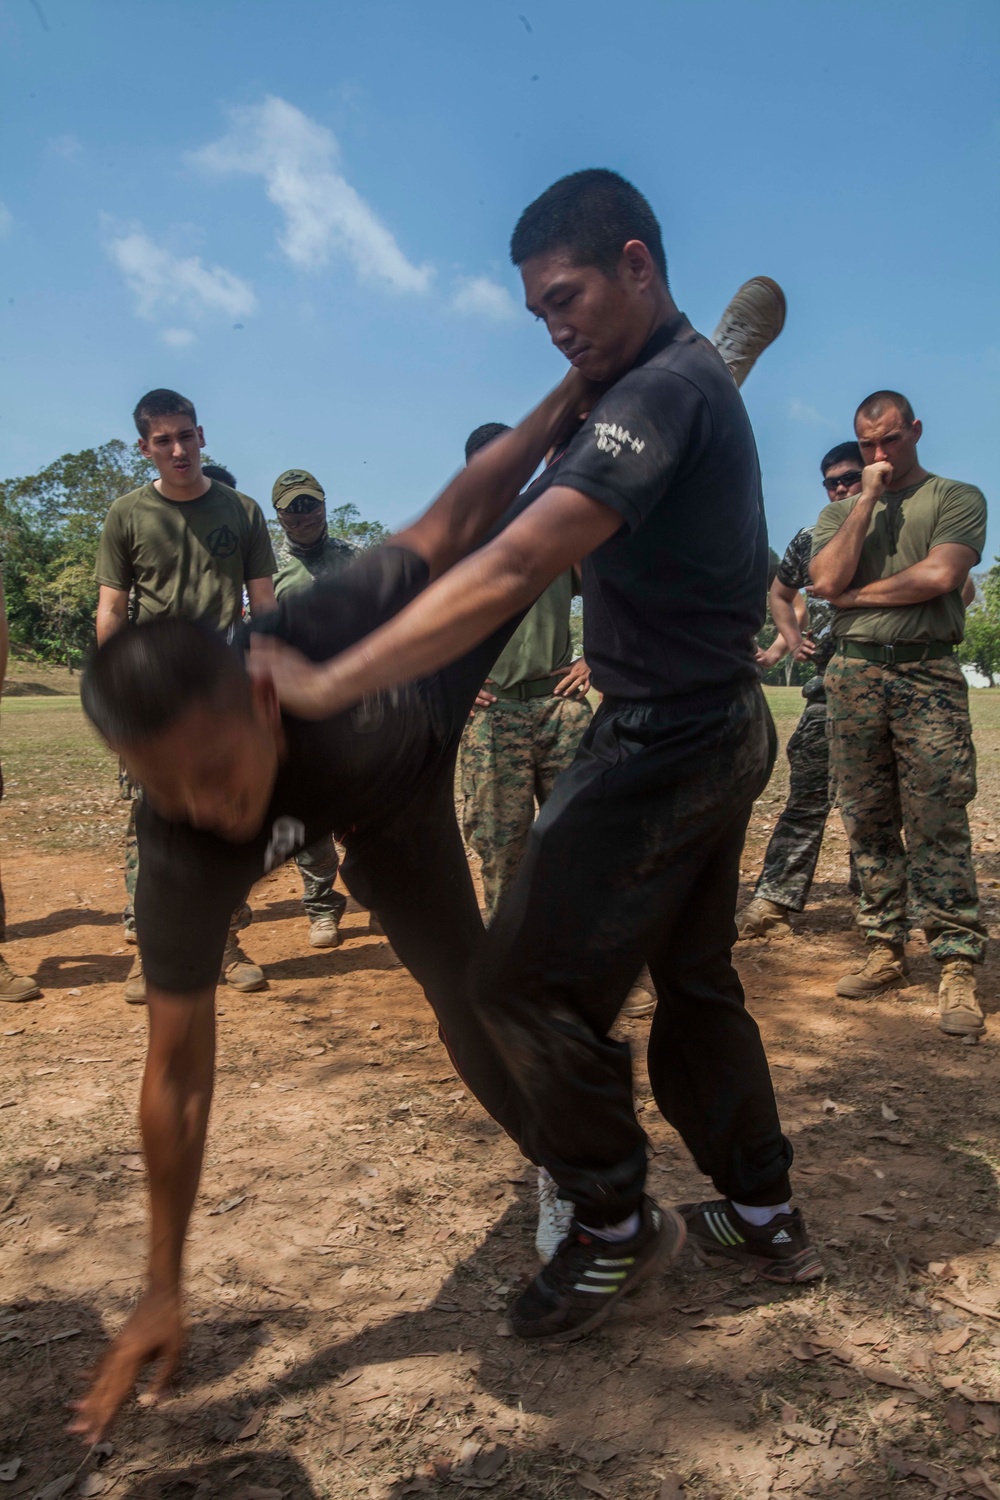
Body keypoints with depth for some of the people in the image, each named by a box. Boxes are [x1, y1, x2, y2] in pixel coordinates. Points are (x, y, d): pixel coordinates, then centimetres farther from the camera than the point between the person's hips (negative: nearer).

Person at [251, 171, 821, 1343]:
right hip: (717, 726, 10)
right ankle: (762, 1218, 32)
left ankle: (612, 1228, 15)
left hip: (664, 739, -10)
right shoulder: (696, 376, 11)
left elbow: (511, 573, -31)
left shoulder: (661, 392, -20)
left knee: (529, 982, -3)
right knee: (693, 980, 19)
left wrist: (324, 686, -30)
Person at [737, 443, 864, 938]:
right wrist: (790, 640, 6)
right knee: (806, 795, 3)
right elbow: (780, 594, 23)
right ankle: (773, 901, 5)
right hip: (828, 685, 2)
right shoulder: (810, 539, 10)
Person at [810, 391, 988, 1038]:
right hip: (854, 676, 4)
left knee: (938, 826, -8)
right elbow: (827, 581, -2)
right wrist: (868, 500, -1)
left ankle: (958, 969, -4)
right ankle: (886, 952, 14)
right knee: (869, 826, 5)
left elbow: (939, 577, -11)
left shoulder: (957, 498, 6)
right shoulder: (840, 511, 17)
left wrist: (858, 596, -2)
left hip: (928, 676, -3)